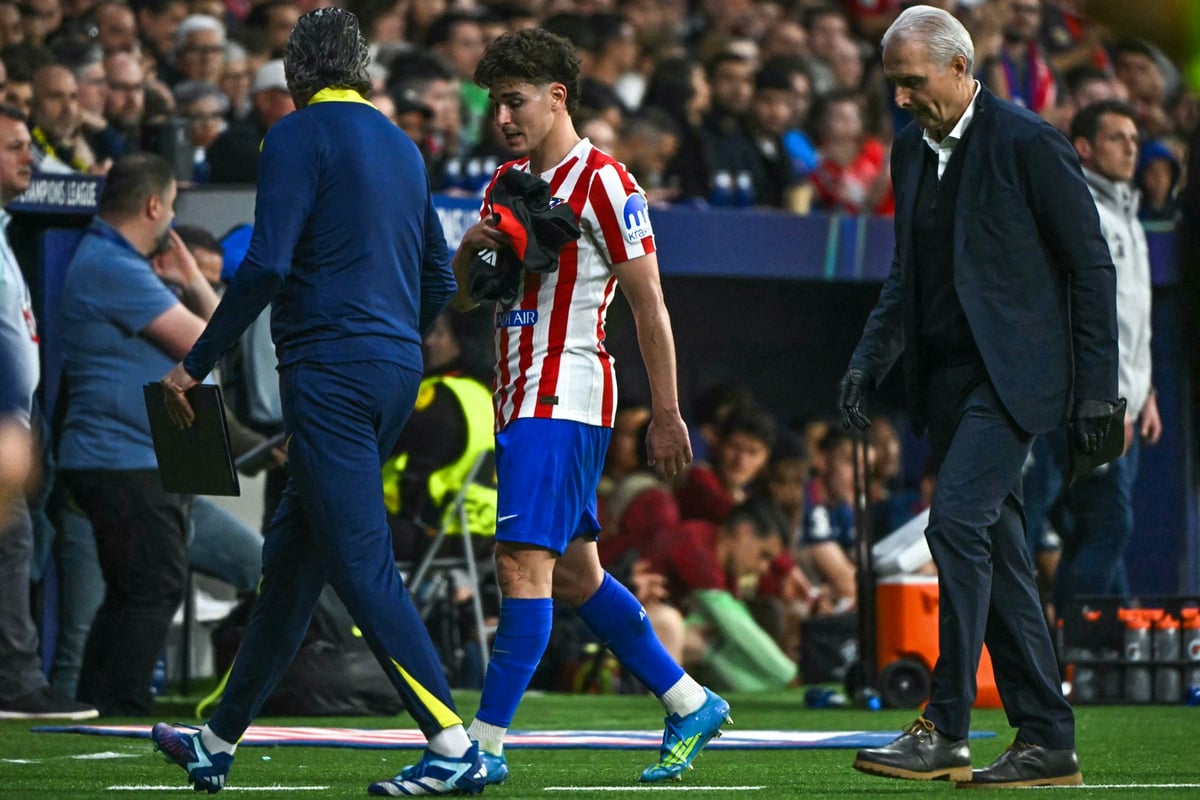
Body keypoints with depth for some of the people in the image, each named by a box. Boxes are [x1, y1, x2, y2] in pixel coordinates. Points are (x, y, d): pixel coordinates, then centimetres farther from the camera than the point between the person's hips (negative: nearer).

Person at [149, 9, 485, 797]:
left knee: (361, 562, -10)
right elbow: (439, 276, 21)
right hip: (397, 370, 8)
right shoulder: (400, 145, 17)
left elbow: (265, 265, -16)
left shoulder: (301, 135, -6)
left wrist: (195, 365, -9)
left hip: (330, 372, -8)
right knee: (292, 555, 14)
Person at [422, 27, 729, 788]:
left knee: (524, 562, -15)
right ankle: (691, 706, 24)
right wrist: (471, 247, -4)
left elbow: (650, 303, -10)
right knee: (573, 574, 13)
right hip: (520, 400, 9)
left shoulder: (602, 182, -9)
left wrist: (666, 412, -12)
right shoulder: (507, 184, 16)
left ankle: (485, 746, -18)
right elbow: (464, 297, 19)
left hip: (565, 396, -9)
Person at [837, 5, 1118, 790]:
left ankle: (944, 732, -19)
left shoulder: (1027, 143, -10)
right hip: (945, 374, 8)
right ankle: (1047, 742, 11)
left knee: (957, 522, -19)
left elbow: (1092, 264, -8)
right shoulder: (912, 149, 12)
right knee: (996, 553, 7)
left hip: (1011, 371, -8)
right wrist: (870, 360, 8)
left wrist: (1097, 387, -10)